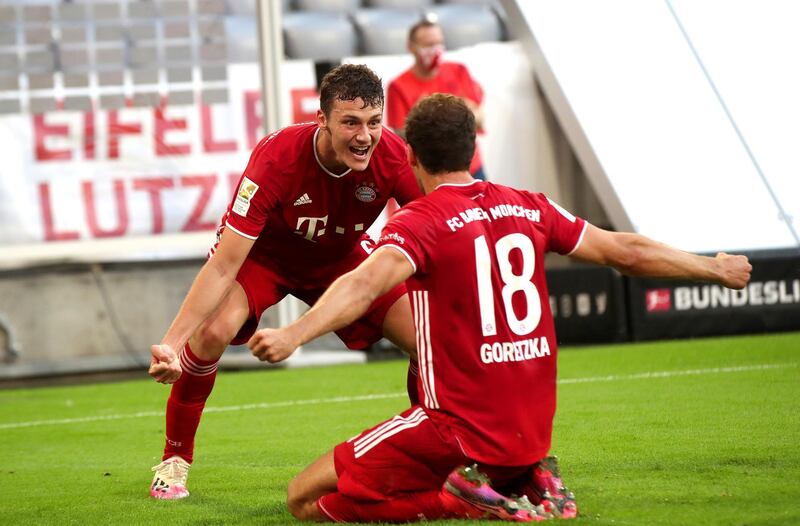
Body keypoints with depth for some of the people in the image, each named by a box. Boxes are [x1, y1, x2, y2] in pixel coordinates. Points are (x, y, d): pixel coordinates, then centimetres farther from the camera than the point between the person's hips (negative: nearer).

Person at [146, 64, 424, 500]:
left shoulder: (392, 157, -30)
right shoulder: (277, 158, -37)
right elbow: (224, 265, -35)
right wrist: (171, 342, -43)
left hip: (340, 256, 3)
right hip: (262, 252, -3)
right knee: (213, 330, -31)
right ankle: (175, 460, -9)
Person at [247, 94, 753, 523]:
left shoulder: (418, 223, -10)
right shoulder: (528, 209, 7)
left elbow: (364, 284, -30)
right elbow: (625, 251, 14)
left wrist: (293, 334, -44)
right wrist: (715, 269, 29)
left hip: (461, 433, -6)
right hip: (534, 434, 7)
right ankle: (526, 484, 8)